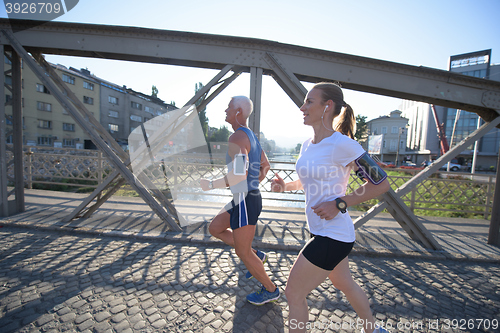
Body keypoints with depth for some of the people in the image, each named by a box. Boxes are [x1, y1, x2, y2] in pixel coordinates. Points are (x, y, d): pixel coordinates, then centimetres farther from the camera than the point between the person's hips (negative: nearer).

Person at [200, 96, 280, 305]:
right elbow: (265, 166, 19)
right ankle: (256, 256, 26)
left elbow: (238, 175, -29)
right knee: (214, 228, 21)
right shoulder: (250, 136, 12)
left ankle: (270, 290, 29)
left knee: (242, 252, 6)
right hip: (245, 199, 10)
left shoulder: (237, 137, -19)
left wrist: (211, 185, -15)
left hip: (245, 201, -10)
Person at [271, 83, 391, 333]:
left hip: (332, 236, -8)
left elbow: (381, 183, -14)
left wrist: (339, 204, -20)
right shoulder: (307, 145, 4)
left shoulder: (341, 144, -20)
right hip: (321, 231, 8)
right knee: (344, 284, 30)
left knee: (293, 294, 6)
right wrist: (284, 185, 0)